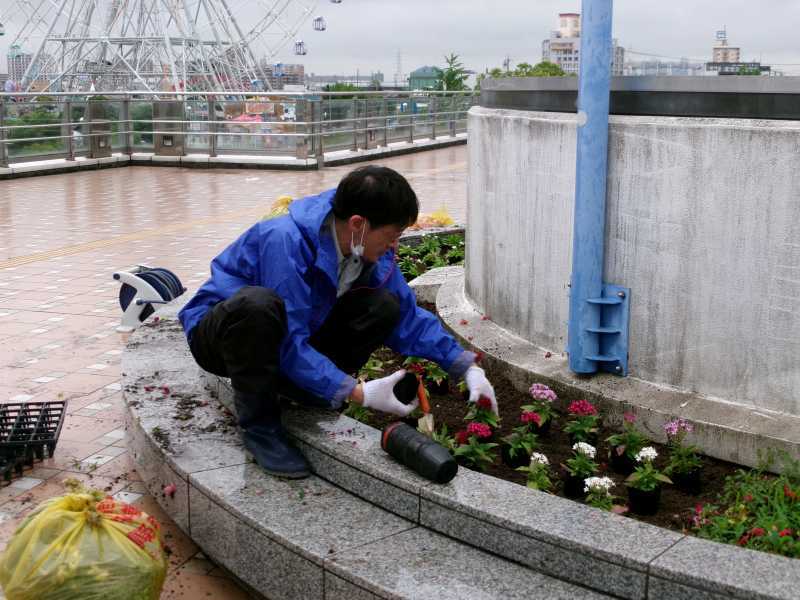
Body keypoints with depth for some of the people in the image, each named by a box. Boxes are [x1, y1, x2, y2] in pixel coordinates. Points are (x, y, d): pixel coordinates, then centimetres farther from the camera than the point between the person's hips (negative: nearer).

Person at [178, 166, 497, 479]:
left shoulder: (370, 247, -10)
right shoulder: (286, 242, -33)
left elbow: (408, 316, -1)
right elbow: (289, 346, -33)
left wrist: (468, 368, -9)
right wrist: (358, 393, -37)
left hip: (292, 335, 6)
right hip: (218, 332, -6)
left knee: (385, 305, -14)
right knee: (257, 303, -43)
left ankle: (310, 395, -1)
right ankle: (259, 424, -20)